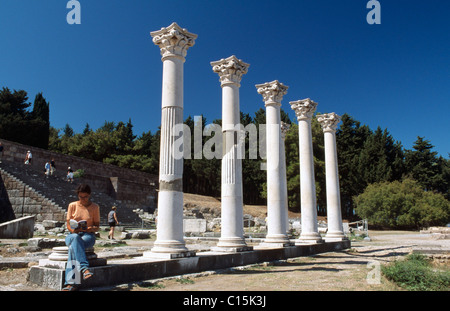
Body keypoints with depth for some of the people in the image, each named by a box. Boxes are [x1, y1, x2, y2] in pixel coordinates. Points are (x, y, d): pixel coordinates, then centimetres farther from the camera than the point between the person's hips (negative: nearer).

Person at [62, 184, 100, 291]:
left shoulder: (95, 207, 7)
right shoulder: (72, 205, 10)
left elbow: (97, 227, 6)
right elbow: (68, 225, 8)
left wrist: (90, 229, -18)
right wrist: (74, 230, -15)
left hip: (88, 235, -1)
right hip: (73, 235, 1)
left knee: (73, 247, -35)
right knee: (76, 238, -39)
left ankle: (70, 283, -44)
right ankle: (84, 268, -53)